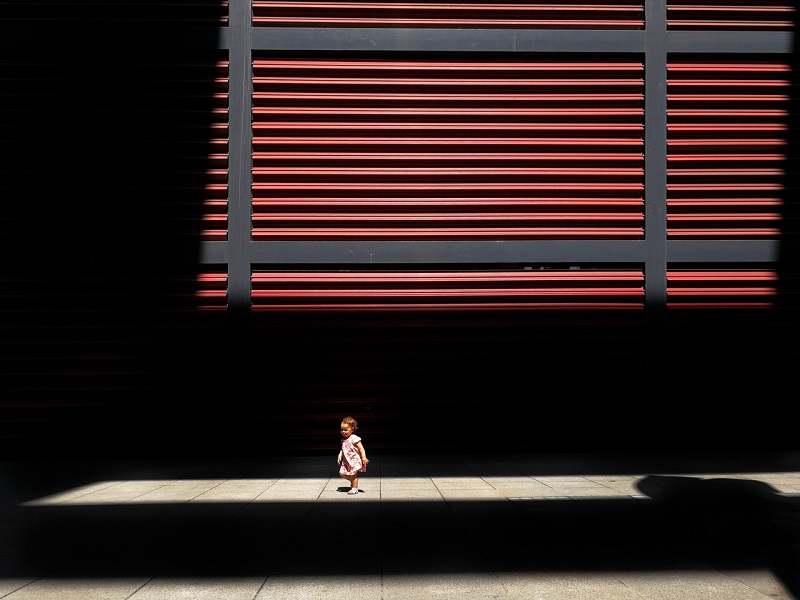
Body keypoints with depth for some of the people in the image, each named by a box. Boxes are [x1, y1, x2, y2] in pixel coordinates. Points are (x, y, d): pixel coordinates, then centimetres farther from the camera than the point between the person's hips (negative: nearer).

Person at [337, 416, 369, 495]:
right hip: (346, 461, 8)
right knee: (342, 474, 8)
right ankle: (353, 481, 31)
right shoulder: (343, 439, 6)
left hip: (354, 460, -8)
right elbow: (342, 449, 16)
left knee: (353, 475, 1)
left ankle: (354, 488, 16)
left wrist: (364, 457, -22)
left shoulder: (354, 438, -18)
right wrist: (339, 456, 2)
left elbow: (361, 448, -18)